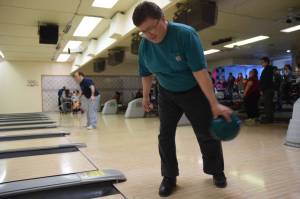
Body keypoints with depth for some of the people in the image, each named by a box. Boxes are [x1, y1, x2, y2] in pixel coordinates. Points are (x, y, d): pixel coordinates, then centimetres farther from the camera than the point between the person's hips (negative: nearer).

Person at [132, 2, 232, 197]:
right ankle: (169, 177, 17)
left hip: (195, 92, -3)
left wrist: (215, 104, -32)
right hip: (167, 94, 4)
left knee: (207, 134, 5)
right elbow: (146, 74, 3)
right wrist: (146, 97, 13)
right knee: (165, 135, 1)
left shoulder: (186, 34, -27)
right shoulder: (144, 45, -12)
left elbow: (200, 71, -32)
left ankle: (217, 171, 29)